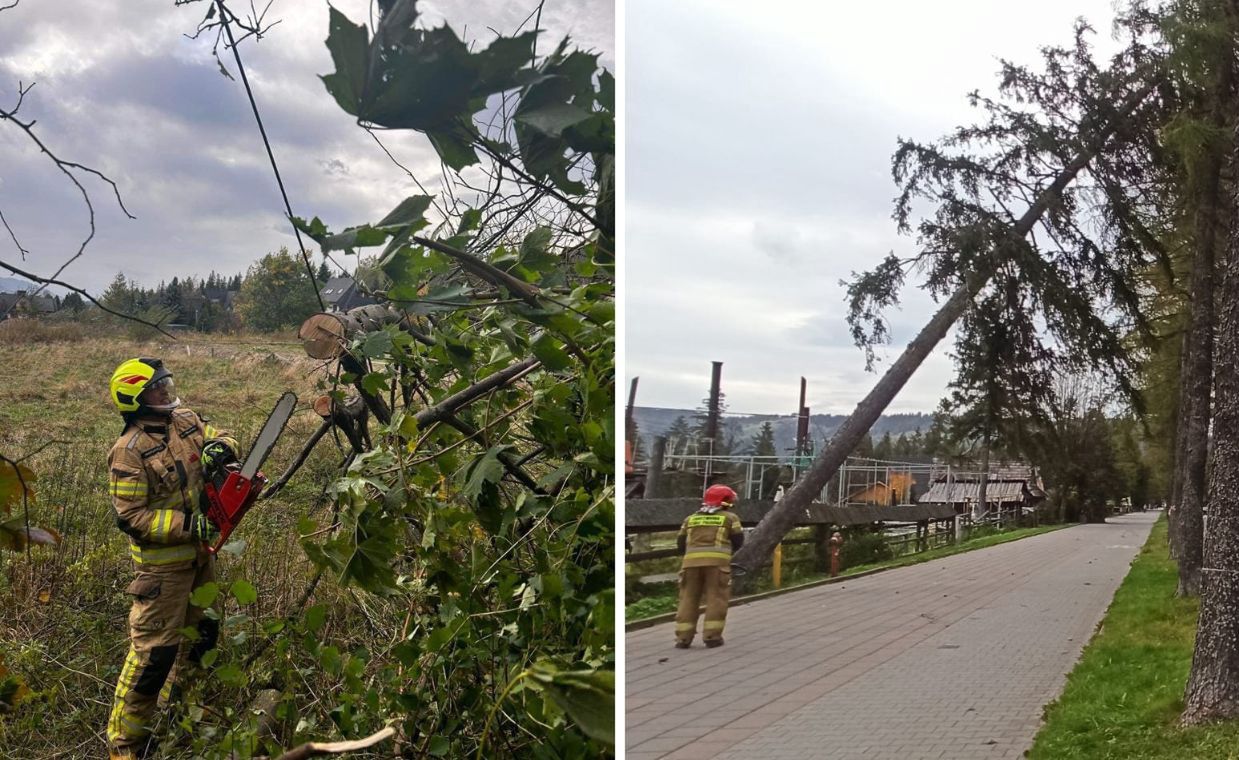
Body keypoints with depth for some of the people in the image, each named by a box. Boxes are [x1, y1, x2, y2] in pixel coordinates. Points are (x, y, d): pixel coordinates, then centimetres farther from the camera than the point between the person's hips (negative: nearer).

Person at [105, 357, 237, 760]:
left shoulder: (186, 421, 1)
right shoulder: (129, 452, -20)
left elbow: (220, 438, 12)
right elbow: (131, 517, -21)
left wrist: (219, 448, -13)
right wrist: (186, 525, -26)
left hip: (199, 554, 8)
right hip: (162, 564, -8)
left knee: (200, 634, 21)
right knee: (154, 650, -4)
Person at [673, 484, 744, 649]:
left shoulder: (691, 519, 23)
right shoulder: (730, 518, 14)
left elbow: (680, 544, 20)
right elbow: (738, 542, 13)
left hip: (691, 560, 3)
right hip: (717, 560, -3)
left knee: (688, 598, 8)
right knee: (716, 598, 4)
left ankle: (683, 637, 6)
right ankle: (712, 636, 0)